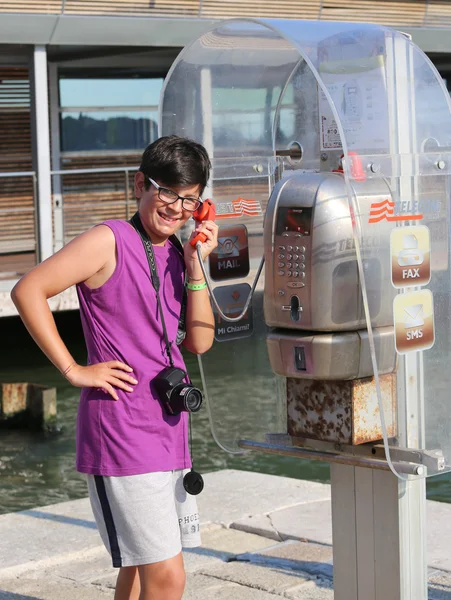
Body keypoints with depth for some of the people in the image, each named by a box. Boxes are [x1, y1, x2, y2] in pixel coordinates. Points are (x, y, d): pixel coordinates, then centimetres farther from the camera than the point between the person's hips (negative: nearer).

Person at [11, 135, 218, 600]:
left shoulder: (176, 254, 12)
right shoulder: (110, 241, -9)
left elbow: (200, 341, 7)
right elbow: (27, 291, -15)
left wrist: (196, 264, -1)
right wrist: (73, 370, -14)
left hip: (168, 431, 8)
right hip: (121, 434, -8)